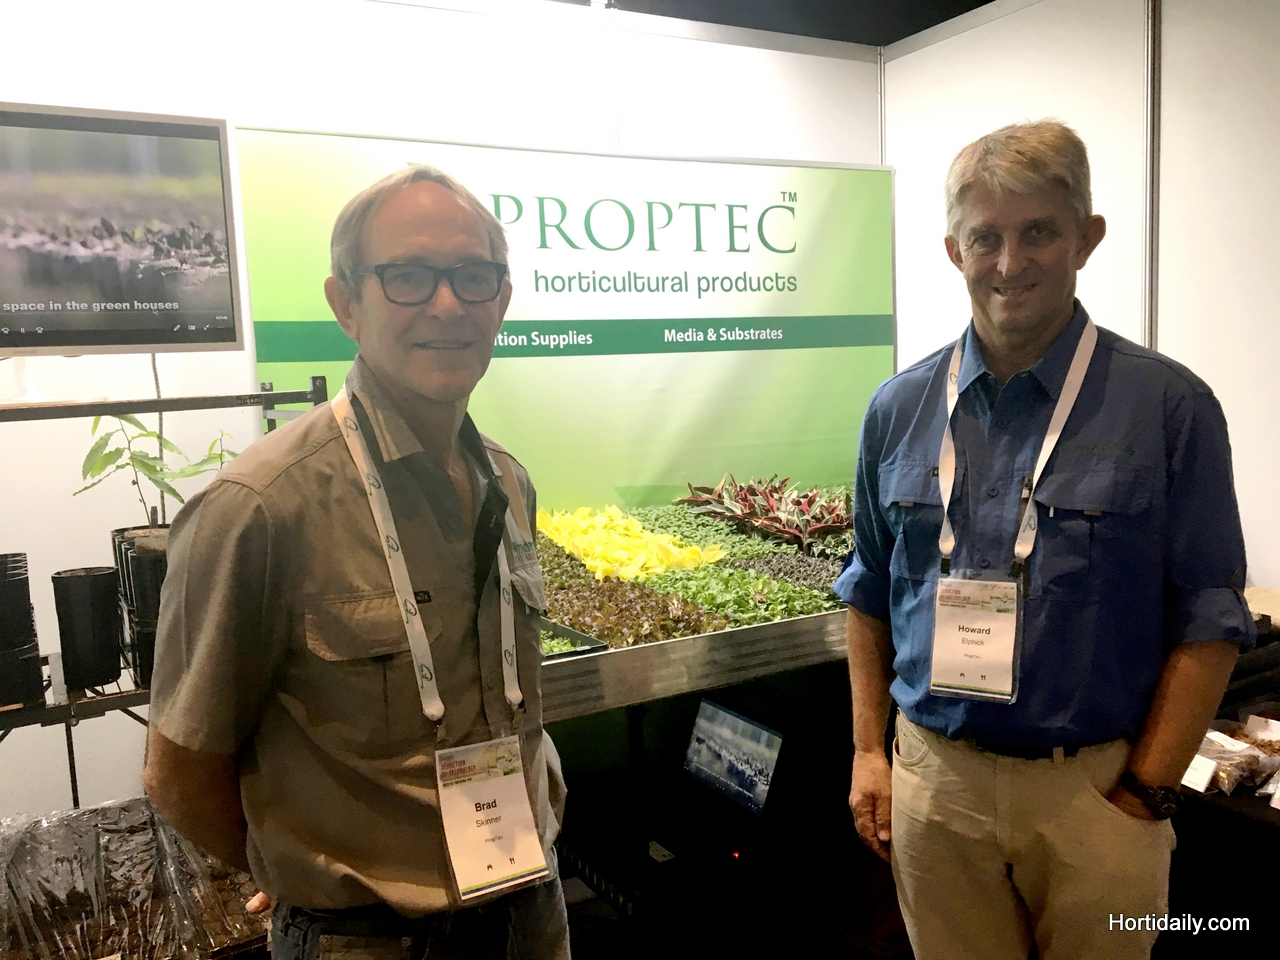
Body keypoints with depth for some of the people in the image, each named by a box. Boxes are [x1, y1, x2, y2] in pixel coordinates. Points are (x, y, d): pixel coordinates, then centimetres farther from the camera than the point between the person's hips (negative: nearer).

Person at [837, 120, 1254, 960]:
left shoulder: (1169, 406, -8)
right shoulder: (900, 409, 1)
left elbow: (1210, 621, -6)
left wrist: (1146, 795, -8)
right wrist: (868, 751, 5)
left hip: (1096, 787, -2)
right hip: (933, 780, 3)